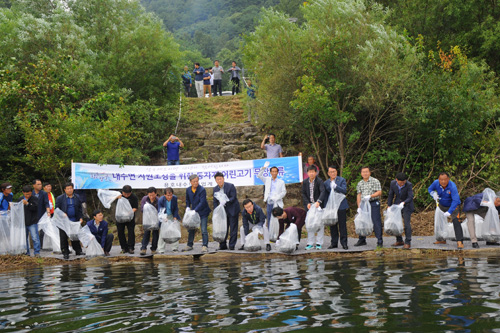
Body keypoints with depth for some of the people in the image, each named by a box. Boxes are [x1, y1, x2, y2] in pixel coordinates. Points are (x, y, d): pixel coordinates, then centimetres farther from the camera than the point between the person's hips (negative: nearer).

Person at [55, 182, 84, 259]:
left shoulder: (77, 198, 9)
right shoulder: (60, 198, 0)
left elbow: (79, 209, 14)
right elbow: (57, 209, 0)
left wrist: (80, 217, 2)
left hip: (74, 221, 2)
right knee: (64, 237, -1)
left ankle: (78, 251, 17)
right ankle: (65, 252, 6)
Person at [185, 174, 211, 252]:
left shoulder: (202, 190, -17)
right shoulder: (188, 190, 1)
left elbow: (202, 202, -22)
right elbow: (187, 200, 16)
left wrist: (195, 210, -27)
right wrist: (187, 207, -2)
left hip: (203, 212, -6)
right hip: (193, 212, 6)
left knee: (204, 230, -9)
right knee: (191, 229, 12)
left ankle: (205, 246, -6)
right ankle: (189, 245, 24)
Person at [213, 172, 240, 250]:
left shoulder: (230, 186, -12)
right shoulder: (215, 189, 3)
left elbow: (233, 198, -16)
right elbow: (215, 201, 7)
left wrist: (225, 202, -30)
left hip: (232, 210, -5)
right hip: (223, 211, 5)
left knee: (233, 228, -2)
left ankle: (232, 245, 3)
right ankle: (223, 245, 13)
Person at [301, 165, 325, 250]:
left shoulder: (319, 181, -9)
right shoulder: (305, 182, 3)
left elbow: (322, 192, -21)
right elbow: (303, 194, 6)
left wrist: (318, 202, -35)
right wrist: (307, 203, -9)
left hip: (318, 205, -3)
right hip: (309, 205, 3)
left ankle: (319, 243, 8)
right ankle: (310, 243, 11)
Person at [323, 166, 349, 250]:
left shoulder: (342, 180, 1)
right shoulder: (326, 183, 11)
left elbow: (344, 190, -14)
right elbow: (325, 196, 14)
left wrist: (335, 186, -27)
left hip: (341, 206, -3)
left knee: (342, 225, -2)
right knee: (332, 225, 7)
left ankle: (344, 243, 2)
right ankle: (334, 243, 15)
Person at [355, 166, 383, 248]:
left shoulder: (375, 181, -2)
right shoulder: (360, 183, 12)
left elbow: (379, 192, -8)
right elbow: (359, 195, 11)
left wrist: (370, 196, -19)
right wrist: (359, 207, 4)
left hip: (374, 204, -5)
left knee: (376, 222, -7)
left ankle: (380, 241, -3)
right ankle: (362, 240, 19)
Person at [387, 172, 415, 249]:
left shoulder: (409, 185, -23)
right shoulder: (393, 183, -11)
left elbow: (410, 197, -25)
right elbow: (391, 195, 0)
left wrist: (403, 203, -42)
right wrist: (389, 206, 0)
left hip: (406, 205, -4)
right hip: (397, 205, 4)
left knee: (407, 224, -10)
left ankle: (407, 242, -5)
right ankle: (399, 241, 16)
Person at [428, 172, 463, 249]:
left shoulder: (452, 186, -34)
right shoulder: (436, 183, -18)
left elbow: (455, 200, -37)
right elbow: (430, 189, 3)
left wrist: (449, 212, -42)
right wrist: (433, 194, -21)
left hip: (453, 206, -6)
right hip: (442, 205, 6)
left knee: (456, 222, -22)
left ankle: (459, 242, -24)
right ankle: (442, 239, 30)